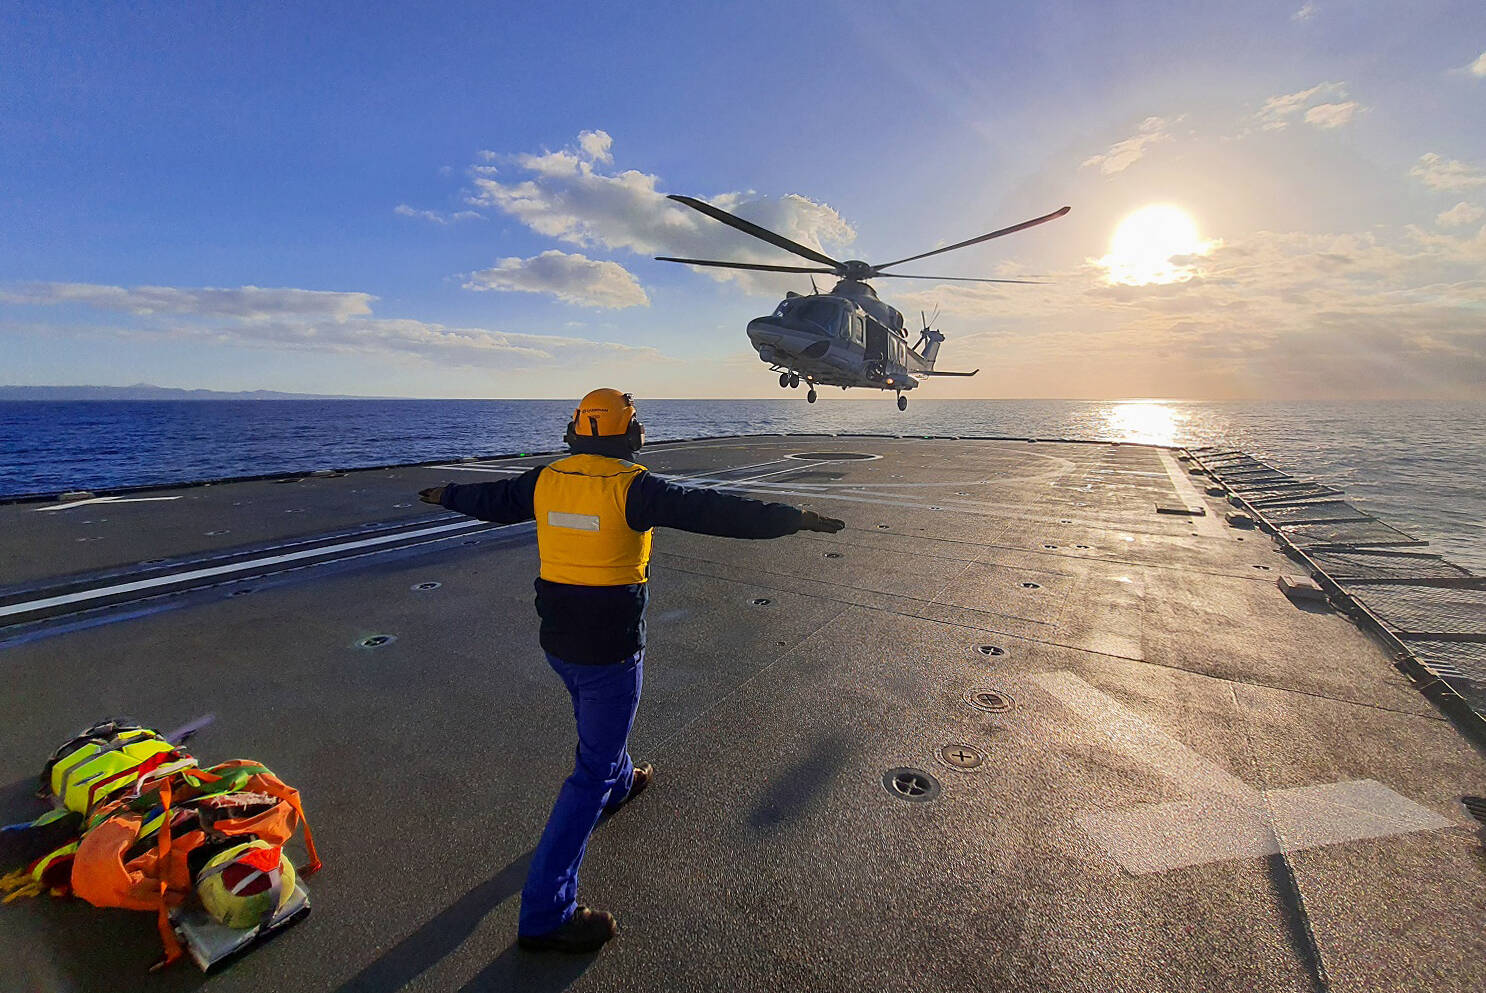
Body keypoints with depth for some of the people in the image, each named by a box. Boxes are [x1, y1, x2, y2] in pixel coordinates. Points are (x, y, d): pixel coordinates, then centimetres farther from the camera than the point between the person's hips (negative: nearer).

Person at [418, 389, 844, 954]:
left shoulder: (546, 480, -1)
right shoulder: (633, 486, -20)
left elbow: (489, 499, 16)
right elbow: (714, 512, -24)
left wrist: (446, 495, 37)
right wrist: (795, 519, -17)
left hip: (557, 642, 7)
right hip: (610, 650, -7)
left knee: (598, 720, 33)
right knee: (592, 770, 6)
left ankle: (619, 784, 61)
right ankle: (545, 914, 15)